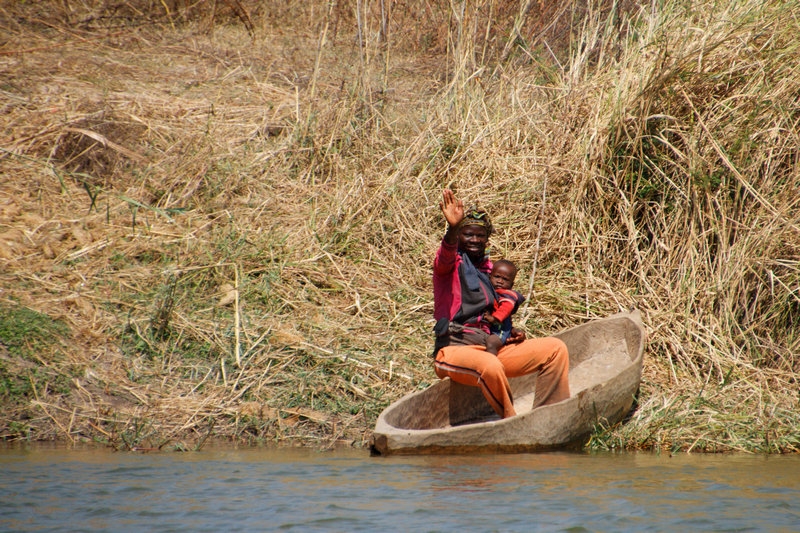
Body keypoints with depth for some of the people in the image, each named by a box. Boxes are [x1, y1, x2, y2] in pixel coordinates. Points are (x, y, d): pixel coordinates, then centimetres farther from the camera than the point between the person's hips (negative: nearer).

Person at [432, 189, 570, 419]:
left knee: (555, 349, -1)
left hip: (490, 348, 8)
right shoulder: (452, 263, 2)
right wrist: (452, 228, -47)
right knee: (489, 365, -41)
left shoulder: (489, 270, 23)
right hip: (455, 348, -8)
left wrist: (511, 333, 10)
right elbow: (445, 257, -26)